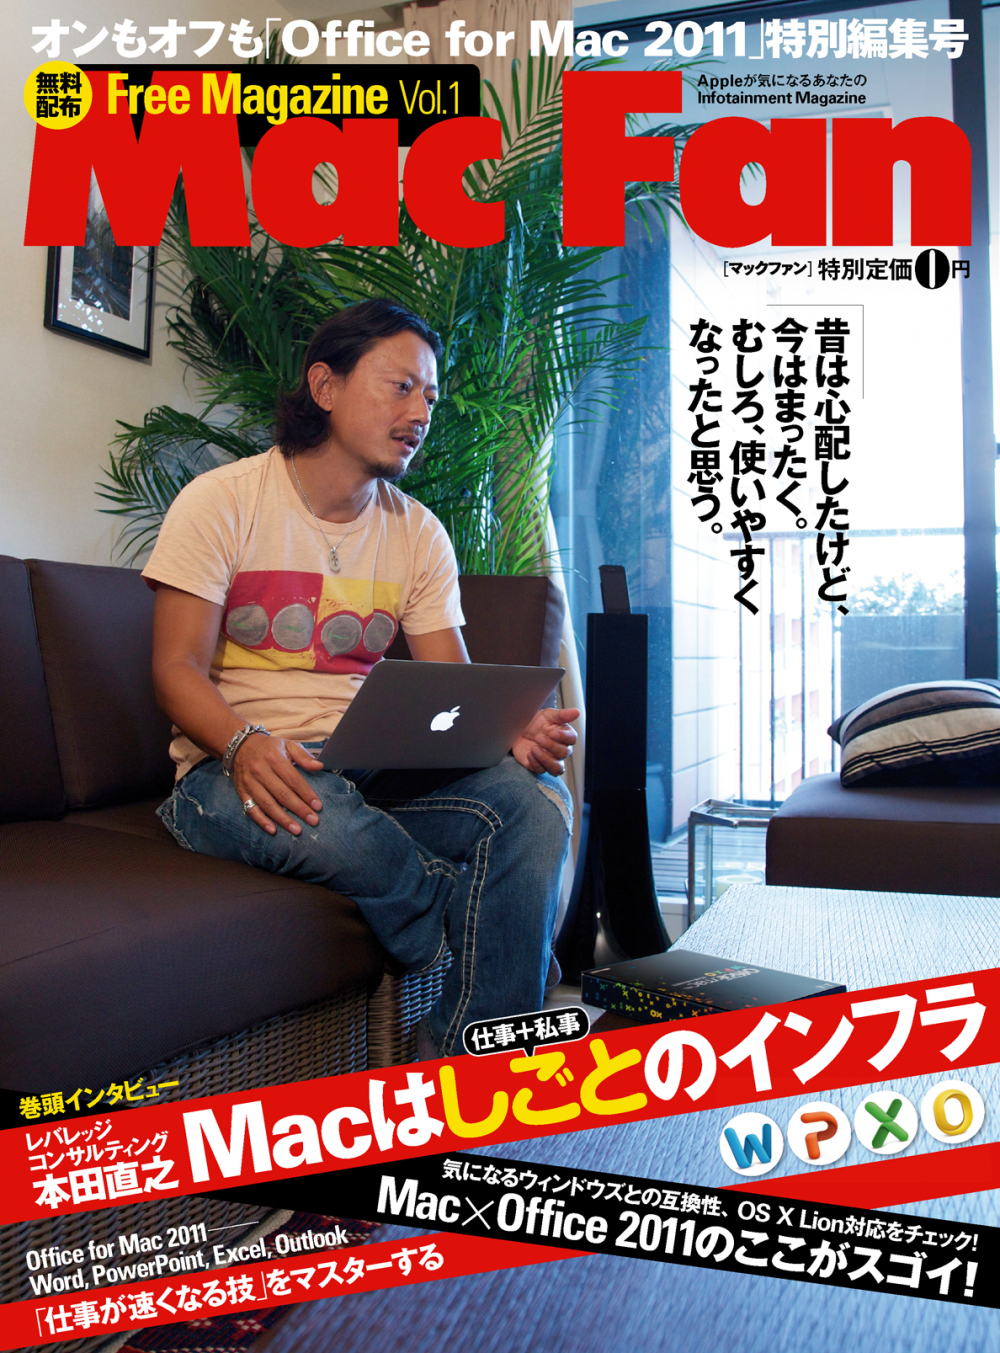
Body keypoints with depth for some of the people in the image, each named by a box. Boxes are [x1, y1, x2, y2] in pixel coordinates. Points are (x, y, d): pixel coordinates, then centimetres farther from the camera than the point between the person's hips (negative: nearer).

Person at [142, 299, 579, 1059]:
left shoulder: (418, 533, 11)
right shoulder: (222, 502, -1)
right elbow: (179, 668, -6)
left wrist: (510, 731, -20)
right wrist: (245, 744, -29)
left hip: (372, 765, 4)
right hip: (237, 765, -4)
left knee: (533, 798, -24)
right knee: (327, 820, -40)